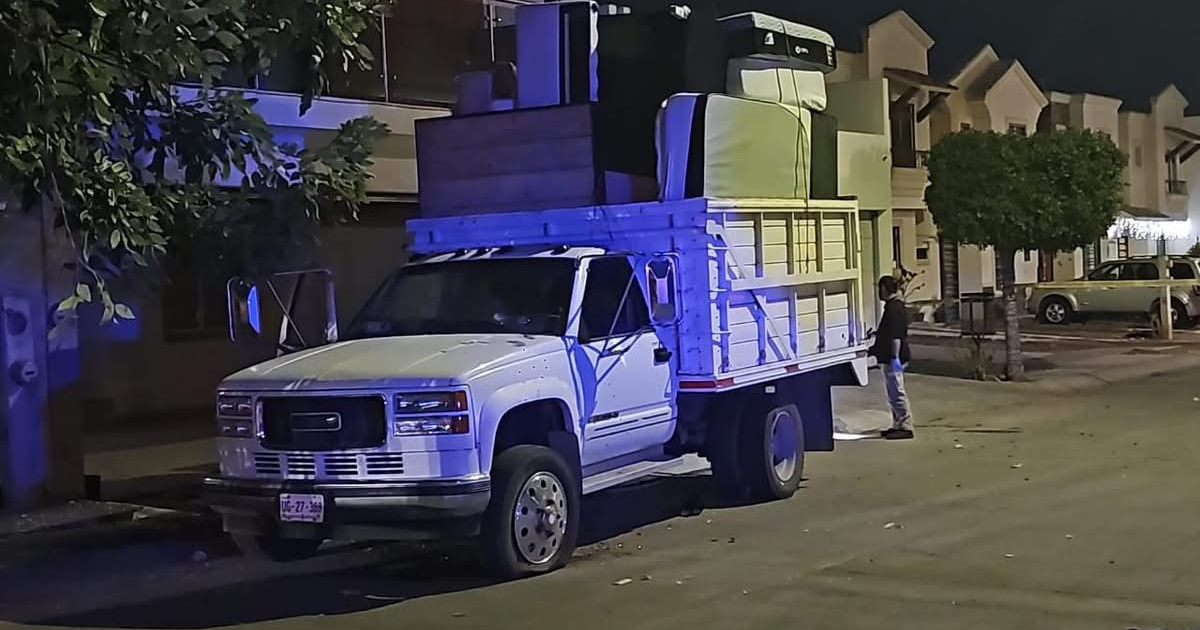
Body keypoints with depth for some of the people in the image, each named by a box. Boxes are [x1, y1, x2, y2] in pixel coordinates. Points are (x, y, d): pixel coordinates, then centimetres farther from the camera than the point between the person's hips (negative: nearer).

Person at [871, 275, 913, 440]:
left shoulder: (893, 308, -18)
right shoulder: (898, 306, 14)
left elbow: (896, 335, -24)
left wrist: (895, 357, -25)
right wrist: (878, 334, 37)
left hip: (892, 359, -11)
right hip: (892, 357, 11)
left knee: (896, 392, -7)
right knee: (894, 392, 16)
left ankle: (905, 427, -4)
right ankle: (898, 425, 22)